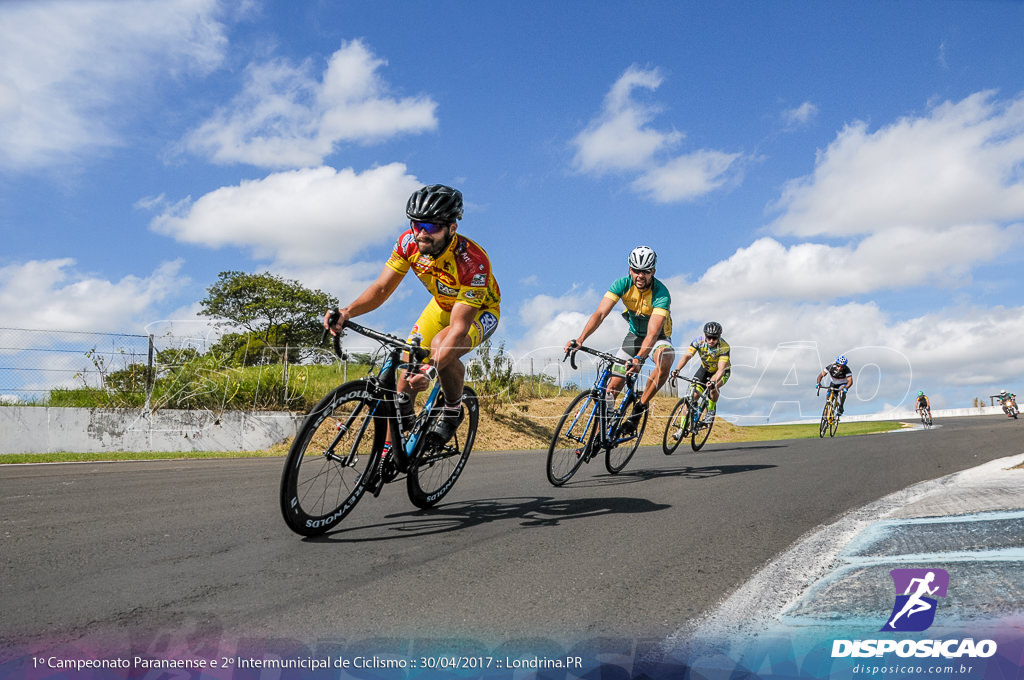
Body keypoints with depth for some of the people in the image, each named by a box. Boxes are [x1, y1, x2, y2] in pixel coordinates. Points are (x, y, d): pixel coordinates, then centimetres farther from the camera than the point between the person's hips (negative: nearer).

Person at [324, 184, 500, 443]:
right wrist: (348, 311, -38)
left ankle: (453, 410, -7)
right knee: (408, 365, -8)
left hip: (480, 311, -5)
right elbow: (382, 288, -19)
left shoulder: (473, 262, -37)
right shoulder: (409, 243, -22)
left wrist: (432, 367, -55)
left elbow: (459, 326, -40)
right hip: (442, 305, 6)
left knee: (442, 347, -35)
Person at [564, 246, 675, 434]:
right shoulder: (622, 284, -19)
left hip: (658, 337, -3)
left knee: (665, 359, -38)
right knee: (613, 386, -6)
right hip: (634, 335, 3)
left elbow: (653, 333, -40)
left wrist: (638, 358, -56)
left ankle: (641, 406, -19)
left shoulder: (661, 293, -29)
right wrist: (580, 339, -43)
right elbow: (600, 313, -28)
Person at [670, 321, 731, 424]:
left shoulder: (724, 347, -32)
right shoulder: (699, 341, -24)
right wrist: (677, 370, -51)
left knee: (713, 387, -35)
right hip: (705, 369, 3)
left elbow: (721, 369, -40)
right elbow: (687, 355, -34)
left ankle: (711, 410, -5)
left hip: (722, 372, -3)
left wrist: (714, 381, -59)